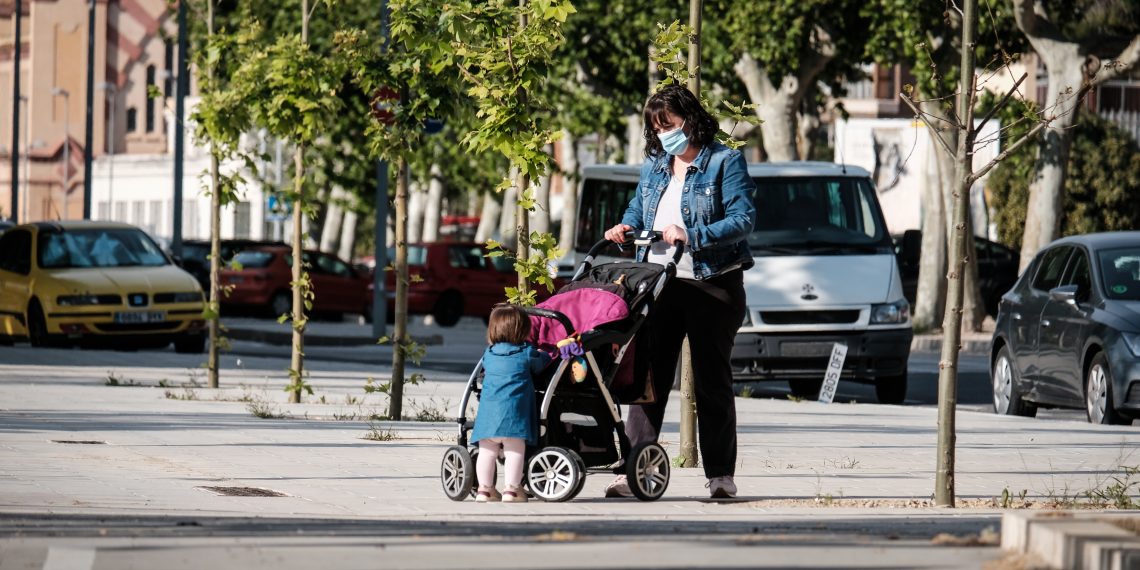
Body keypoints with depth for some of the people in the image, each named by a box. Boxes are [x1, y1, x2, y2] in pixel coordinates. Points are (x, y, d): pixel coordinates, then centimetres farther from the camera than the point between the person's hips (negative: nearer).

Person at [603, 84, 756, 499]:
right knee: (649, 375, -2)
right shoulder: (653, 166, 14)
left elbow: (743, 219, -14)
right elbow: (637, 211, 24)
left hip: (712, 286, -5)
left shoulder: (725, 162, -4)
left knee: (712, 380, 2)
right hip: (659, 284, 5)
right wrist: (625, 228, 0)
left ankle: (721, 474, 7)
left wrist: (692, 236, -24)